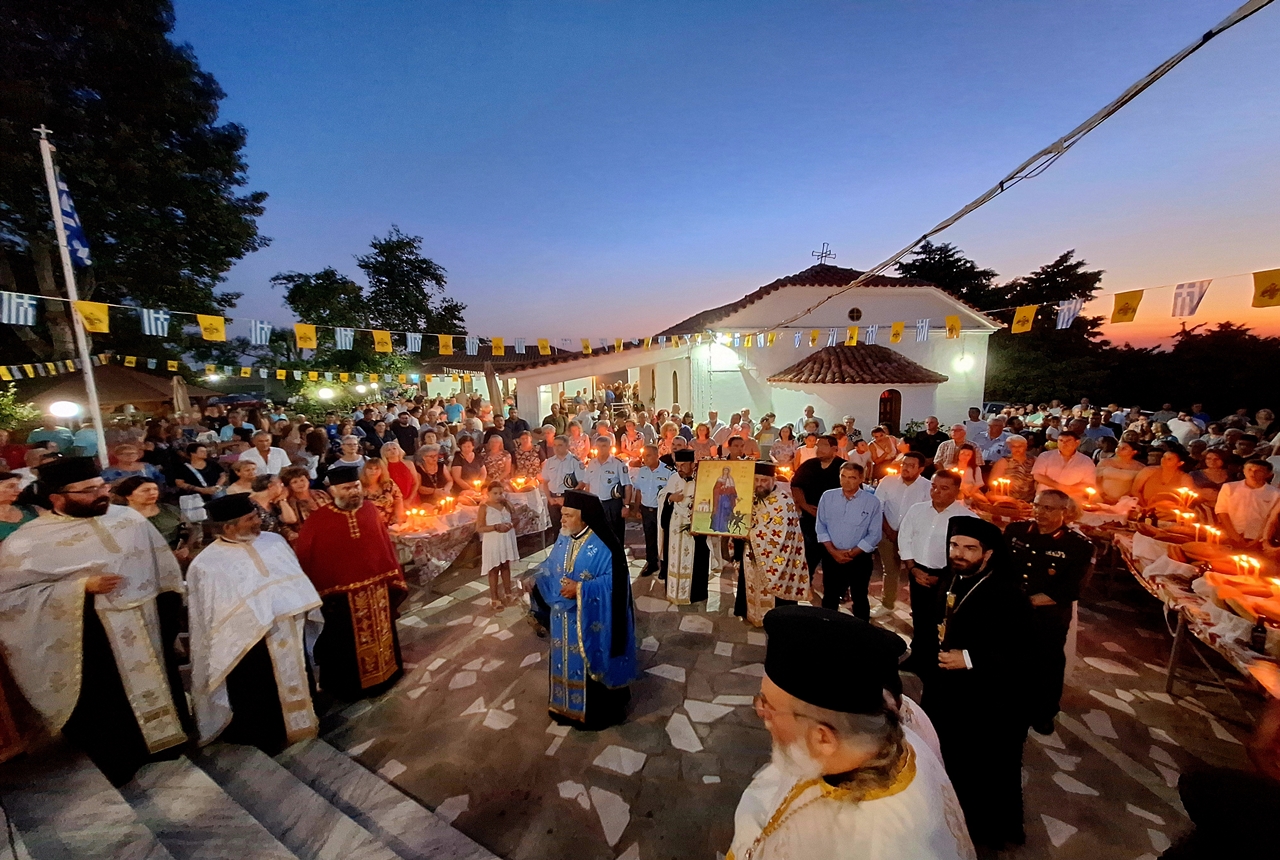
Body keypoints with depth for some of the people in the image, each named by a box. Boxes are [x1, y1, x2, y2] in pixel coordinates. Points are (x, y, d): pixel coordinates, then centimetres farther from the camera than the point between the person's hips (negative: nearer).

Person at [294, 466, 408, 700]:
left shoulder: (371, 511, -4)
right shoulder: (317, 521, -14)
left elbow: (386, 546, 2)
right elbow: (304, 560, -8)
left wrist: (395, 580, 4)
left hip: (377, 589, 3)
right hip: (341, 595, -3)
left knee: (381, 636, 22)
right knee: (346, 645, 17)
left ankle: (385, 673, 44)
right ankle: (349, 686, 40)